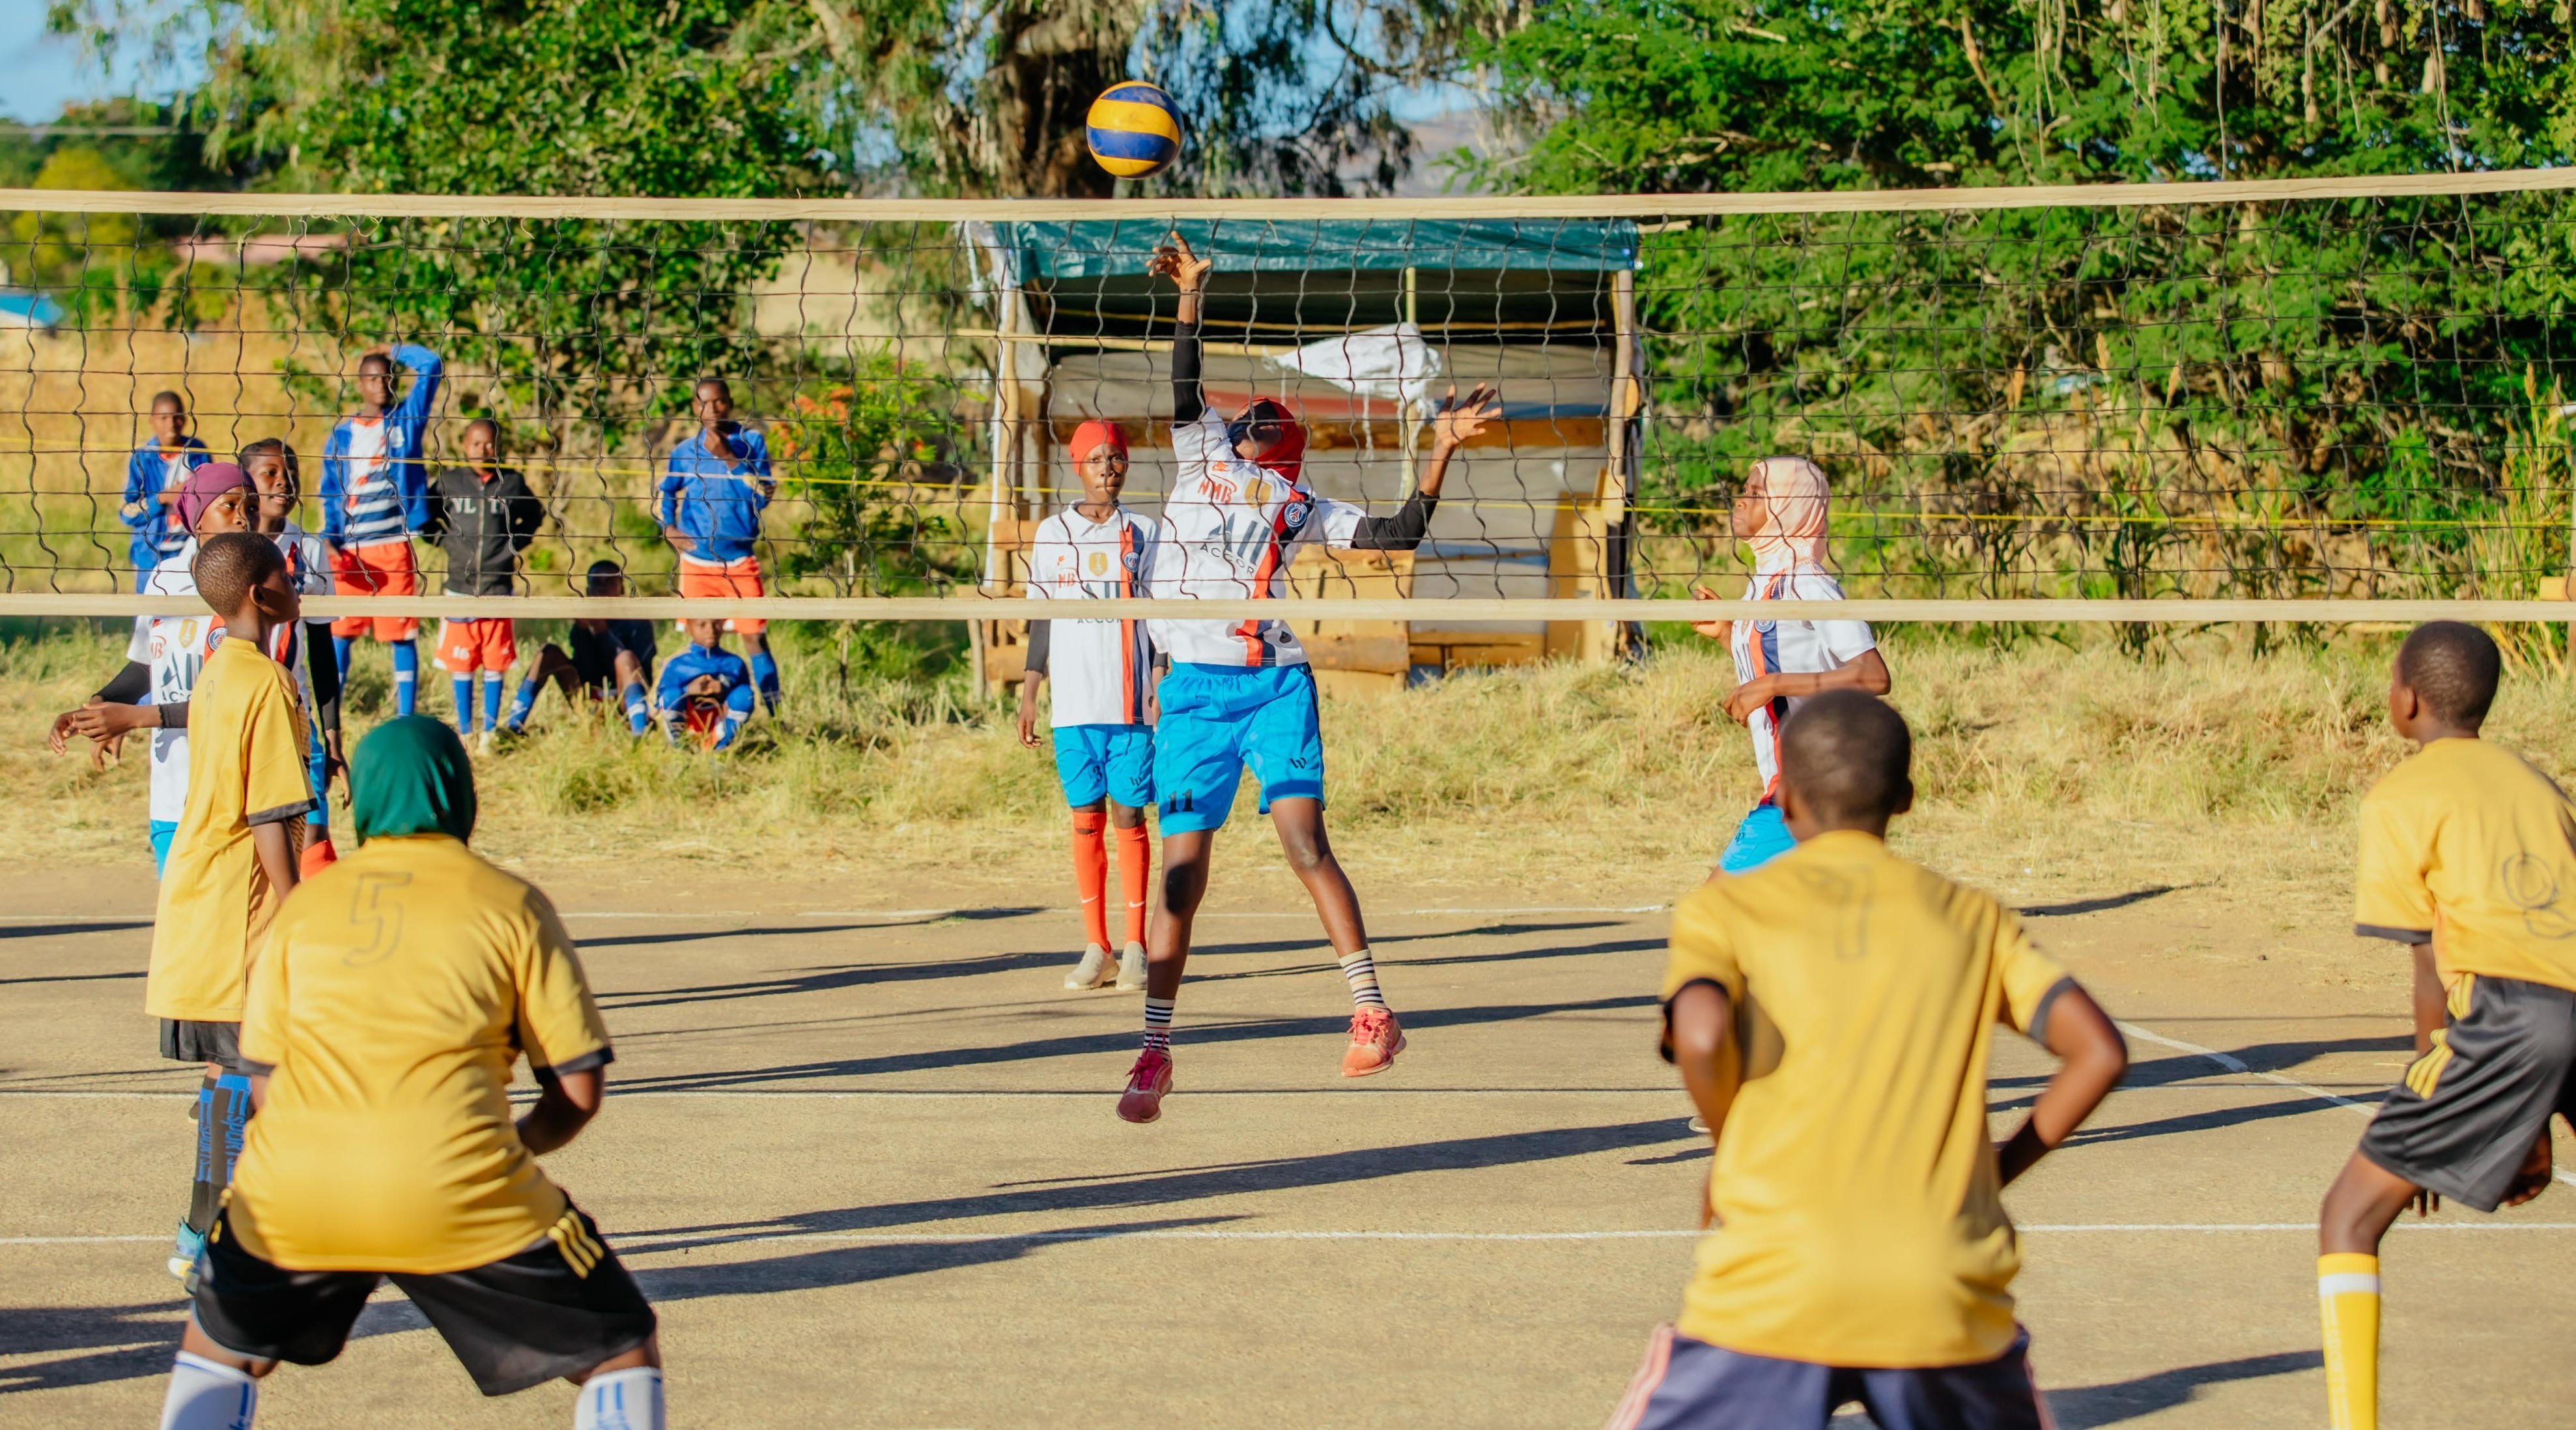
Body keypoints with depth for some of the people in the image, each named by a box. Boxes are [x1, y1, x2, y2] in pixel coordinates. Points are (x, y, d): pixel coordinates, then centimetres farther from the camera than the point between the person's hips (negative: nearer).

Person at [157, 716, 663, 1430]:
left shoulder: (308, 903, 19)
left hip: (292, 1189, 3)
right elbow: (578, 1091, 8)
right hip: (455, 1192, -3)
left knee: (216, 1352, 31)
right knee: (625, 1354, 13)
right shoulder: (512, 904, 10)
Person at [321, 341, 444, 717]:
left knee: (402, 636, 0)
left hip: (395, 547, -2)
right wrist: (329, 542, -1)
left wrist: (392, 352, 11)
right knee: (339, 634, 1)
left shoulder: (406, 419, 9)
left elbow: (430, 365, -1)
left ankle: (406, 722, 4)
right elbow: (329, 496, 13)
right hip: (349, 552, 2)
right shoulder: (341, 436, 14)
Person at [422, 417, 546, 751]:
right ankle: (464, 733, 13)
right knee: (461, 664, 4)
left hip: (499, 586, 0)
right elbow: (423, 515, 14)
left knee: (496, 664, 3)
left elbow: (535, 514, 19)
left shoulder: (512, 482, 2)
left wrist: (516, 542, 6)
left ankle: (489, 733, 12)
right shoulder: (448, 482, 0)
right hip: (460, 584, 0)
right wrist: (442, 538, 1)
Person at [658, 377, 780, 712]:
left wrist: (730, 459, -16)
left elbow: (762, 498, -8)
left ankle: (774, 713, -7)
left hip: (740, 560, -2)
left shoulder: (751, 442, 0)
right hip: (696, 562, 2)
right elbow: (665, 494, 22)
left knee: (755, 637, -6)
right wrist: (669, 528, 5)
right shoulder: (684, 452, 6)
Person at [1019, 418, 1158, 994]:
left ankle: (1135, 948, 3)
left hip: (1130, 702, -1)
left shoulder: (1141, 534, 6)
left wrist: (1161, 683, -7)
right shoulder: (1052, 534, 9)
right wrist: (1029, 692, 8)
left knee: (1129, 817, -2)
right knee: (1086, 820, 2)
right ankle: (1096, 950, 7)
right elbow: (1042, 617, 12)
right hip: (1073, 702, 1)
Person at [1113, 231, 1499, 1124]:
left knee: (1304, 841, -14)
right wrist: (1191, 296, 1)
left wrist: (1442, 451, 4)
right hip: (1194, 686, 0)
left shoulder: (1303, 509, 15)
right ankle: (1154, 1052, 2)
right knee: (1183, 867, -3)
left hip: (1276, 684, 0)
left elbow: (1400, 535, 9)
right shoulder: (1201, 458, 17)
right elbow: (1185, 387, 5)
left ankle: (1371, 1014, -11)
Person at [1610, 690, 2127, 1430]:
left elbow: (1701, 1037, -13)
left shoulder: (1721, 908, 7)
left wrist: (1734, 1159, 5)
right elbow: (2099, 1052, 4)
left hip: (1769, 1292, -2)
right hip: (1947, 1304, 2)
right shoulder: (1974, 918, 13)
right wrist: (1998, 1169, 16)